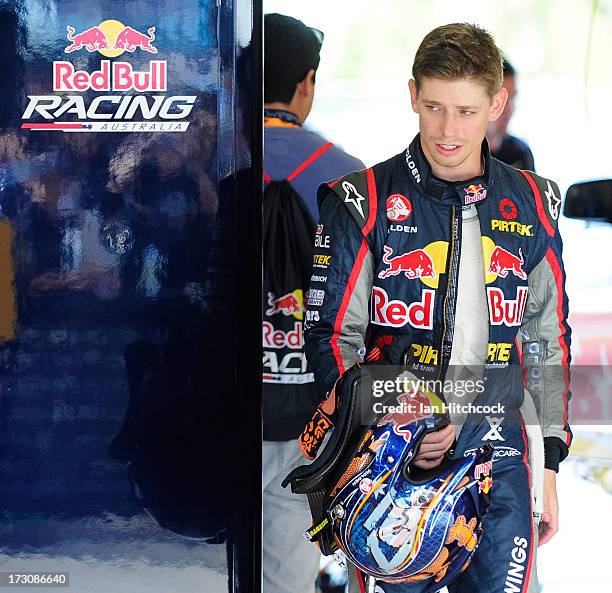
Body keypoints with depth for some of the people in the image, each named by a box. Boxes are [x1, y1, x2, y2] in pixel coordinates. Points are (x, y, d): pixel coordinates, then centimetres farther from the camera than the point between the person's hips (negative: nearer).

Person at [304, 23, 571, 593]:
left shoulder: (532, 206, 8)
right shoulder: (364, 202, -2)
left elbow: (547, 340, 14)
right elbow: (330, 334, -2)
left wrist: (551, 463, 12)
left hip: (496, 456, 2)